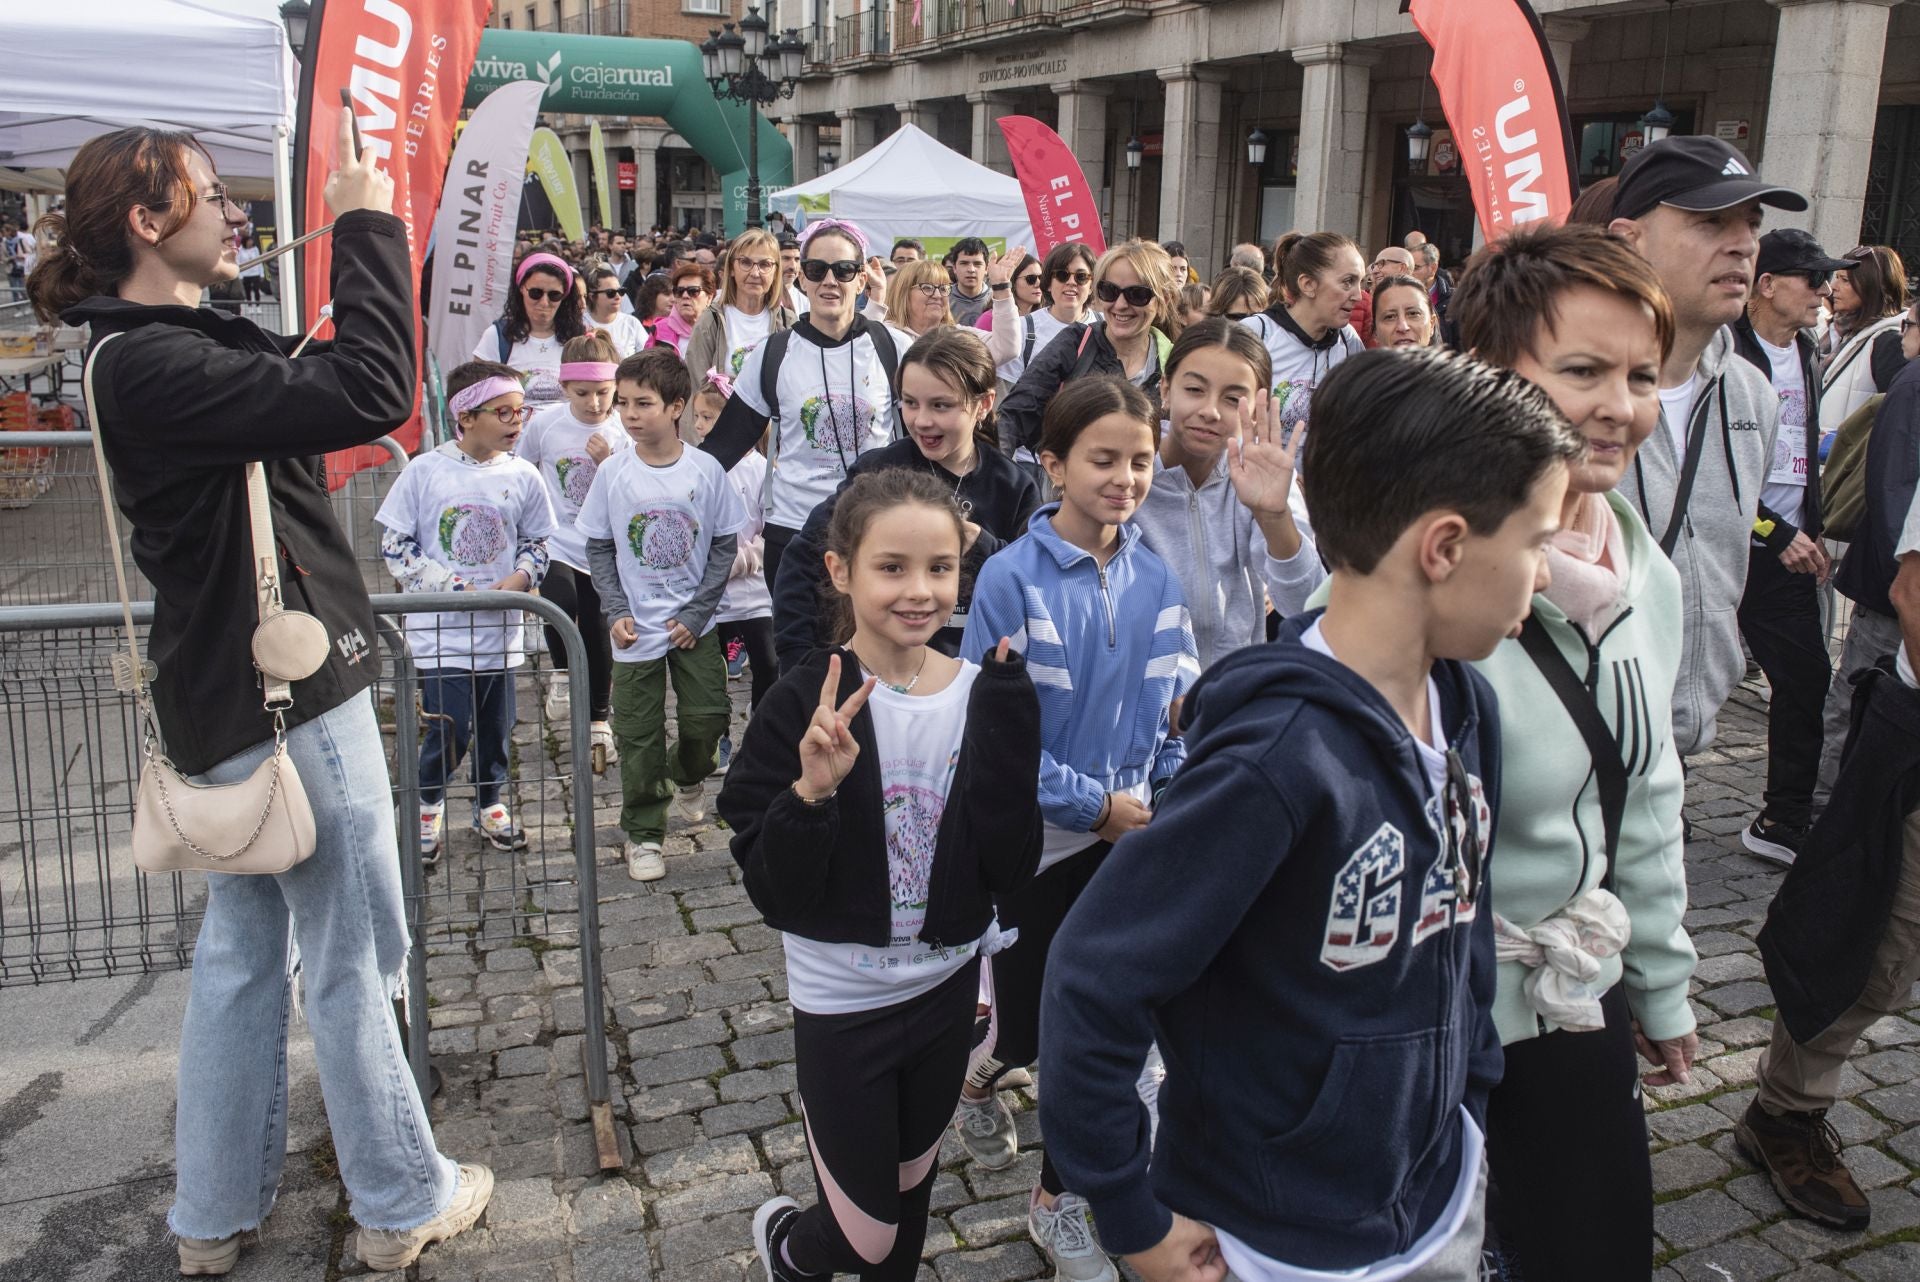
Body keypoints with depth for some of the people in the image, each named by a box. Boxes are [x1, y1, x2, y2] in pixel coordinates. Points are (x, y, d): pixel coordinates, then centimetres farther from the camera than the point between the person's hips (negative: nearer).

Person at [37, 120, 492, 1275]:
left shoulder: (184, 343, 10)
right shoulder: (152, 365, -22)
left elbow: (310, 388, 16)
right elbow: (367, 396, -31)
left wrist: (370, 244, 9)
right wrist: (368, 227, -21)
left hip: (244, 690, 10)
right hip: (289, 694, -10)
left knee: (244, 950, 18)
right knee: (353, 960, 3)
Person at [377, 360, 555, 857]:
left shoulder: (523, 476, 0)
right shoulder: (425, 471, -8)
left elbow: (537, 544, 12)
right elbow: (395, 545, -5)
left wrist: (520, 578, -10)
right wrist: (452, 586, -14)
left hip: (501, 630, 3)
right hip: (441, 631, -3)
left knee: (497, 727, 13)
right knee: (449, 729, -2)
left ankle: (490, 805, 36)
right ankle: (429, 803, 26)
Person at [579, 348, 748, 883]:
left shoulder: (705, 470, -8)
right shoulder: (612, 473, -6)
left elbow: (725, 544, -3)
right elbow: (598, 548, 1)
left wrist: (698, 612, -9)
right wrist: (616, 611, -10)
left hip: (695, 624, 0)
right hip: (636, 628, 0)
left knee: (708, 717, 4)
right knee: (639, 735, 4)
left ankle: (686, 778, 37)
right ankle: (643, 833, 19)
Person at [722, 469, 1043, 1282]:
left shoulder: (983, 697, -8)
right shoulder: (808, 705, -17)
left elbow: (1012, 869, -12)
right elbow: (774, 892, -17)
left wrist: (1006, 732, -23)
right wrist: (813, 790, -34)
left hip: (947, 984, 4)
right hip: (841, 1004, -3)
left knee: (911, 1186, 24)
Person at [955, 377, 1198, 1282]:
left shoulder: (1155, 583, -3)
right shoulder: (1011, 578, -17)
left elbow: (1177, 710, 5)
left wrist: (1166, 804, -8)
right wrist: (1093, 803, -15)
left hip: (1126, 838, 4)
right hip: (1030, 841, -3)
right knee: (1029, 1022, 9)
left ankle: (1057, 1199, 31)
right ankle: (979, 1080, 46)